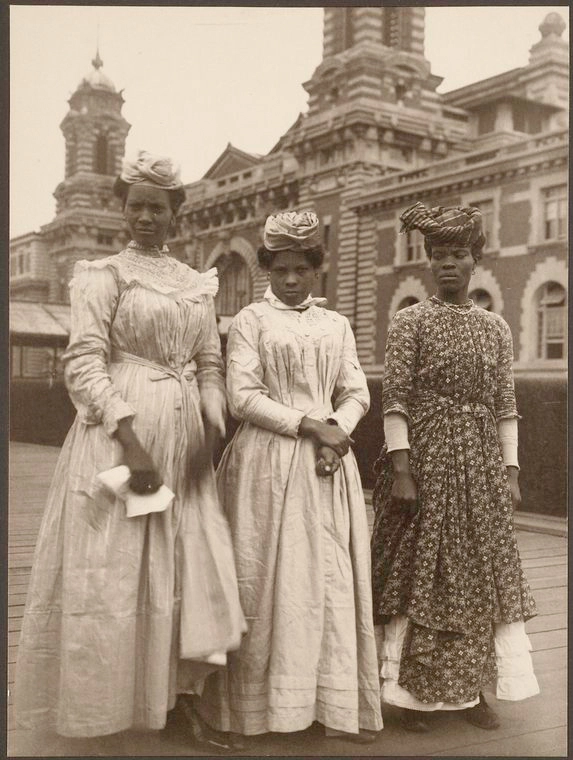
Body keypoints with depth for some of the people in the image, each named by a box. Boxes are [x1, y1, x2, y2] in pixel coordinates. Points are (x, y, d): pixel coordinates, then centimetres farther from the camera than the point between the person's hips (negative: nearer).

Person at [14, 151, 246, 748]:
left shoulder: (198, 284, 14)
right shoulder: (104, 275, -1)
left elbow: (210, 364, 13)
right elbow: (84, 363, -11)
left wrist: (211, 431, -3)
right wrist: (130, 440, -21)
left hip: (183, 438, 5)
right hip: (118, 435, -5)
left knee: (190, 564, 5)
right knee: (113, 569, 0)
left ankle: (185, 698, 17)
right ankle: (105, 705, 14)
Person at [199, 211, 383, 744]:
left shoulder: (336, 325, 15)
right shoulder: (250, 321, 3)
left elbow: (357, 394, 11)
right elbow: (242, 396, -7)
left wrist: (338, 430, -9)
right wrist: (307, 424, -13)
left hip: (328, 461, 4)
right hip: (268, 461, -4)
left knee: (333, 579, 3)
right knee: (266, 580, -2)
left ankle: (338, 705, 12)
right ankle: (254, 706, 8)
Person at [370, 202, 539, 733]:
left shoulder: (495, 327, 9)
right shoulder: (410, 321, -3)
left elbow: (505, 405, 9)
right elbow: (394, 399, -9)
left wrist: (511, 471, 4)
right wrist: (400, 469, -15)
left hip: (481, 465, 4)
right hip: (425, 458, -4)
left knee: (482, 573, 8)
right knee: (418, 573, 1)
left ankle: (471, 688, 22)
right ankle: (412, 693, 13)